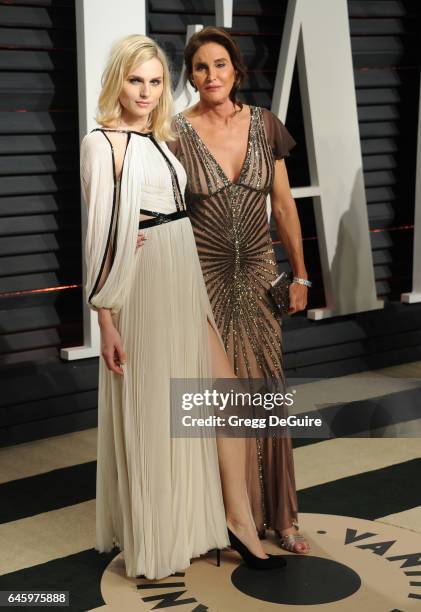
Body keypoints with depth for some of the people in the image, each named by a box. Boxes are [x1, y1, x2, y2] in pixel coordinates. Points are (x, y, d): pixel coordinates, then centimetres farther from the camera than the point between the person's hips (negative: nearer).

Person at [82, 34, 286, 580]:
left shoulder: (160, 139, 13)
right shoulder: (102, 143, -9)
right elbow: (102, 234, -13)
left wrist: (198, 292, 16)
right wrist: (106, 319, -15)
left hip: (187, 280, 8)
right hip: (145, 287, -7)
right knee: (151, 411, 3)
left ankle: (236, 519, 18)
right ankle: (154, 538, 20)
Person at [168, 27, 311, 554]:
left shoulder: (265, 125, 3)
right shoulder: (175, 133, -6)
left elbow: (283, 204, 9)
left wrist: (299, 274, 10)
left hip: (256, 274, 3)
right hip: (202, 277, -3)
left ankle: (276, 514, 19)